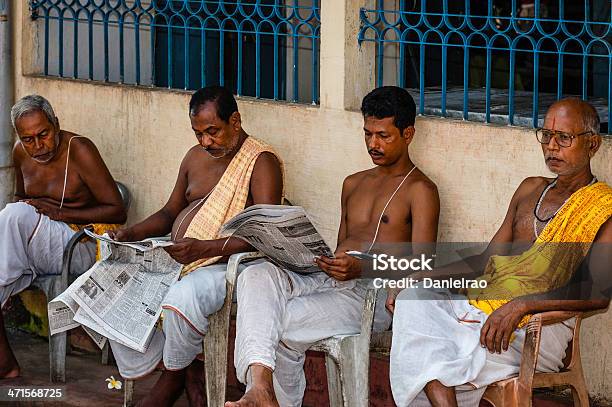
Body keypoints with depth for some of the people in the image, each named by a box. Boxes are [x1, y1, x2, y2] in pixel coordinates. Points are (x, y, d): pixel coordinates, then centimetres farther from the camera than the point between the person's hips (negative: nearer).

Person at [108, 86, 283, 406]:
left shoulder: (262, 162, -8)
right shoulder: (195, 157, 17)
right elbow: (170, 212, 25)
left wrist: (206, 248, -29)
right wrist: (130, 234, 4)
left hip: (227, 263, -8)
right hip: (175, 258, 8)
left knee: (182, 297, -38)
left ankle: (174, 376, -7)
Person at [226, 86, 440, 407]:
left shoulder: (420, 190, 4)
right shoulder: (354, 184, 28)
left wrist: (362, 268, -22)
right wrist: (325, 262, 7)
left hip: (372, 293, -7)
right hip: (327, 282, 7)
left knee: (281, 323, -30)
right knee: (256, 275, -26)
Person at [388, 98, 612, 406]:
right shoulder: (530, 190, 23)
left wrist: (521, 305, -26)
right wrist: (428, 276, 8)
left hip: (540, 326, -7)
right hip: (480, 306, 7)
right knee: (412, 300, -23)